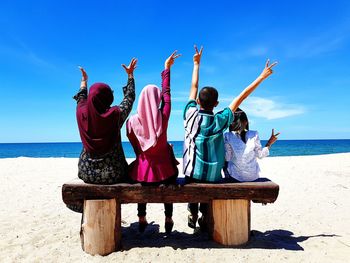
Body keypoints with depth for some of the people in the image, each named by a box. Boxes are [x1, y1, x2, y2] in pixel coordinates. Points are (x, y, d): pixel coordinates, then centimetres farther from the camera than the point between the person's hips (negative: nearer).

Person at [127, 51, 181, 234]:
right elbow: (166, 93, 2)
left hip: (142, 171, 1)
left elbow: (136, 150, -1)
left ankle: (142, 220, 38)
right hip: (164, 170, 0)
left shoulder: (132, 121, -10)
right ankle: (168, 220, 32)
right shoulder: (163, 116, -13)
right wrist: (167, 68, 12)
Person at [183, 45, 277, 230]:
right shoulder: (219, 121, -15)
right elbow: (240, 98, -9)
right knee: (209, 183, 31)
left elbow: (194, 87, 4)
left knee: (193, 180, 33)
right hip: (212, 175, -1)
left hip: (191, 172, 2)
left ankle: (193, 214, 30)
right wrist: (262, 77, 0)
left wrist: (196, 64, 17)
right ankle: (204, 215, 28)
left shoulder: (190, 114, -10)